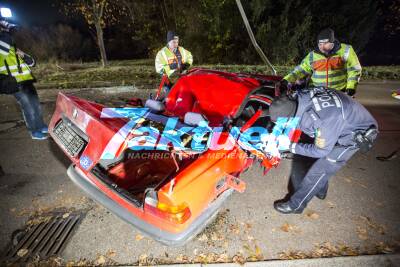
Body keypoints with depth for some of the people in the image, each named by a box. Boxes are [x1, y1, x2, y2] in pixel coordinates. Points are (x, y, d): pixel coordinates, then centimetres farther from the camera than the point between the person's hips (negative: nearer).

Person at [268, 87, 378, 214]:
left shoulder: (323, 121, -43)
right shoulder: (300, 97, -23)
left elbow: (321, 151, -24)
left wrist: (292, 147, -22)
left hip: (356, 135, -7)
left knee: (319, 170, -6)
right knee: (319, 161, 18)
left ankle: (295, 205, 9)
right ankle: (319, 190, 42)